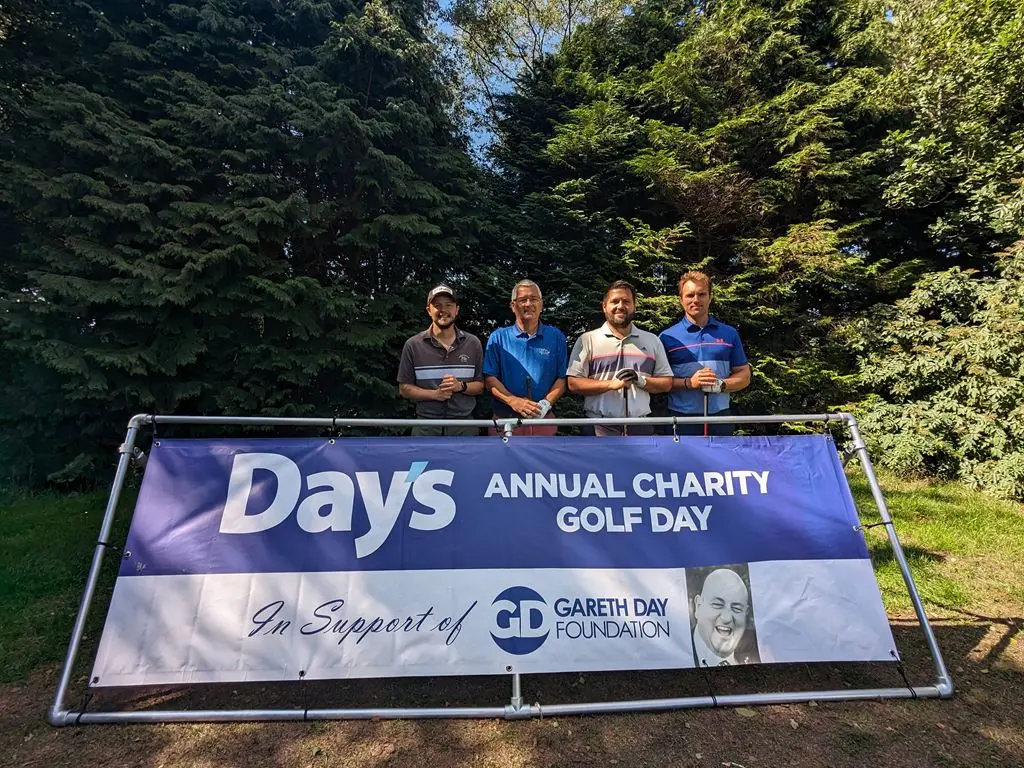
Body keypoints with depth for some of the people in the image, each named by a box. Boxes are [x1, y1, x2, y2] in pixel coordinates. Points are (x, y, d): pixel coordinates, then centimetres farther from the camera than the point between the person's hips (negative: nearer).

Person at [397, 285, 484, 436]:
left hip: (464, 424, 1)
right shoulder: (413, 345, 0)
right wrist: (434, 394, -14)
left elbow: (481, 385, 6)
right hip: (426, 426, -1)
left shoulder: (473, 343, 4)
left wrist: (461, 386, -14)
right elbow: (404, 389, 1)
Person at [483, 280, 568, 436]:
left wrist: (546, 403, -14)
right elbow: (490, 378, -2)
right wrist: (513, 401, -17)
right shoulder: (498, 338, 5)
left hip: (544, 419, 1)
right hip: (505, 420, -1)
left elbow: (562, 378, 3)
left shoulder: (556, 337, 7)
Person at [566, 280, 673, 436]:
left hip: (640, 426, 3)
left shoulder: (652, 341, 11)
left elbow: (666, 383, 9)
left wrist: (641, 381, -11)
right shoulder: (587, 340, 2)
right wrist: (611, 384, -18)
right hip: (599, 428, -2)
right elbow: (574, 383, -6)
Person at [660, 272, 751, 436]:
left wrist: (721, 384, -9)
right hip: (681, 418, -2)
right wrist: (688, 383, -17)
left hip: (721, 417, 3)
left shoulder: (729, 334, 10)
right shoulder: (668, 337, 2)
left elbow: (744, 375, 11)